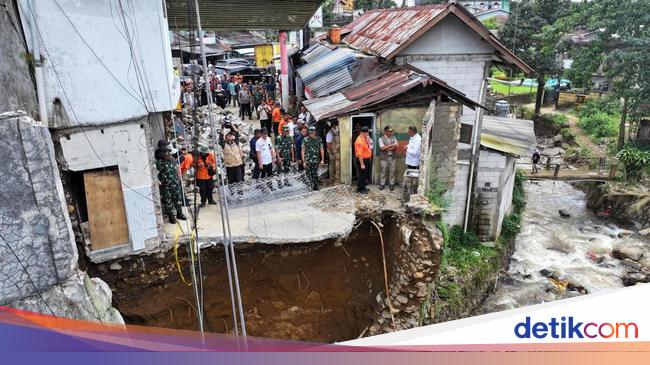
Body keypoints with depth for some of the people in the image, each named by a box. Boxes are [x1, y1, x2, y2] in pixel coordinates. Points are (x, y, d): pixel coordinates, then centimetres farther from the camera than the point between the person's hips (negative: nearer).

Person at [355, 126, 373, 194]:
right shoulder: (360, 141, -25)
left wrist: (368, 139, 3)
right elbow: (359, 154, -26)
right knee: (362, 174, 1)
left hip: (367, 159, 10)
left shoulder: (365, 138, 6)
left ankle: (363, 187, 31)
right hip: (362, 160, -10)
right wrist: (362, 164, -25)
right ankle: (360, 189, 13)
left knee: (365, 174, 19)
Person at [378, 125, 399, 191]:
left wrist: (388, 148, -16)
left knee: (392, 171, 7)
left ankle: (391, 184, 17)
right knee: (383, 171, 6)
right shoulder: (381, 139, -6)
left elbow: (396, 146, -3)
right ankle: (382, 184, 17)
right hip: (384, 158, -3)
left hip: (392, 157, 3)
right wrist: (391, 145, -17)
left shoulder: (393, 138, 5)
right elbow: (382, 148, -17)